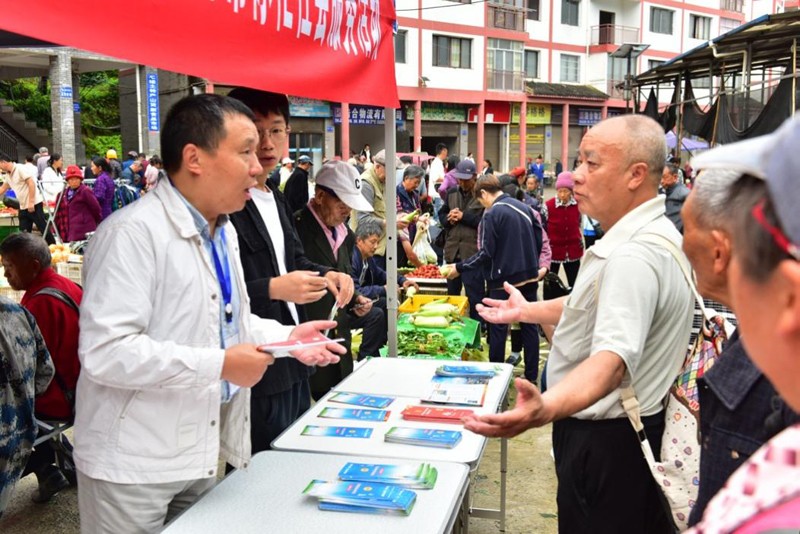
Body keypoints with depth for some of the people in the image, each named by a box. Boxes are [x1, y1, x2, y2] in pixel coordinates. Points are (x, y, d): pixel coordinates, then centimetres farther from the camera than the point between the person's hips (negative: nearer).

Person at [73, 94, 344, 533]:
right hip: (134, 465, -8)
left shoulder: (222, 231, 8)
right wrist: (219, 365, -26)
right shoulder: (133, 232, -22)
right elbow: (106, 351, -28)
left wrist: (286, 337, 3)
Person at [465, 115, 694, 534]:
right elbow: (597, 308, 23)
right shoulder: (650, 234, 8)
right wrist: (528, 311, 29)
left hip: (605, 440, -10)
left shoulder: (634, 256, -27)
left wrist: (546, 408, -57)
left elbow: (614, 357, -41)